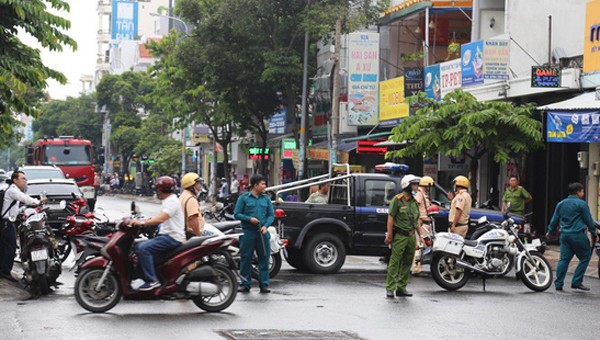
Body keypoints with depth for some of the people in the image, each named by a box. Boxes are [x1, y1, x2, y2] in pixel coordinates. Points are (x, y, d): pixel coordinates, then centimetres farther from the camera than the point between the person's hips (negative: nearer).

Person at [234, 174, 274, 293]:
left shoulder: (266, 199, 11)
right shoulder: (244, 198, 2)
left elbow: (271, 215, 10)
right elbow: (237, 214, 0)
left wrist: (266, 226, -7)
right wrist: (249, 219, -14)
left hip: (262, 233, 3)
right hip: (248, 233, -3)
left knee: (264, 258, 2)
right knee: (246, 259, 1)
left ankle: (264, 284, 9)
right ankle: (245, 284, 10)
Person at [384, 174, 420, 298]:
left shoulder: (414, 202, 14)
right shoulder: (397, 199, -7)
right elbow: (391, 217, -9)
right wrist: (389, 235, -14)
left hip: (411, 236, 7)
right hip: (399, 236, -7)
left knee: (407, 263, 9)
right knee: (395, 262, -7)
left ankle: (401, 288, 16)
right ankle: (390, 288, -5)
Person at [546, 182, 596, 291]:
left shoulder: (561, 204, 12)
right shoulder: (581, 204, -6)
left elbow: (554, 220, 16)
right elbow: (588, 220, -4)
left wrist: (550, 231, 28)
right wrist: (594, 233, 6)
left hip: (564, 235, 6)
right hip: (578, 235, -6)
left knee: (564, 259, 7)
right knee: (585, 257, 4)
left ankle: (558, 284, 4)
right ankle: (576, 282, -2)